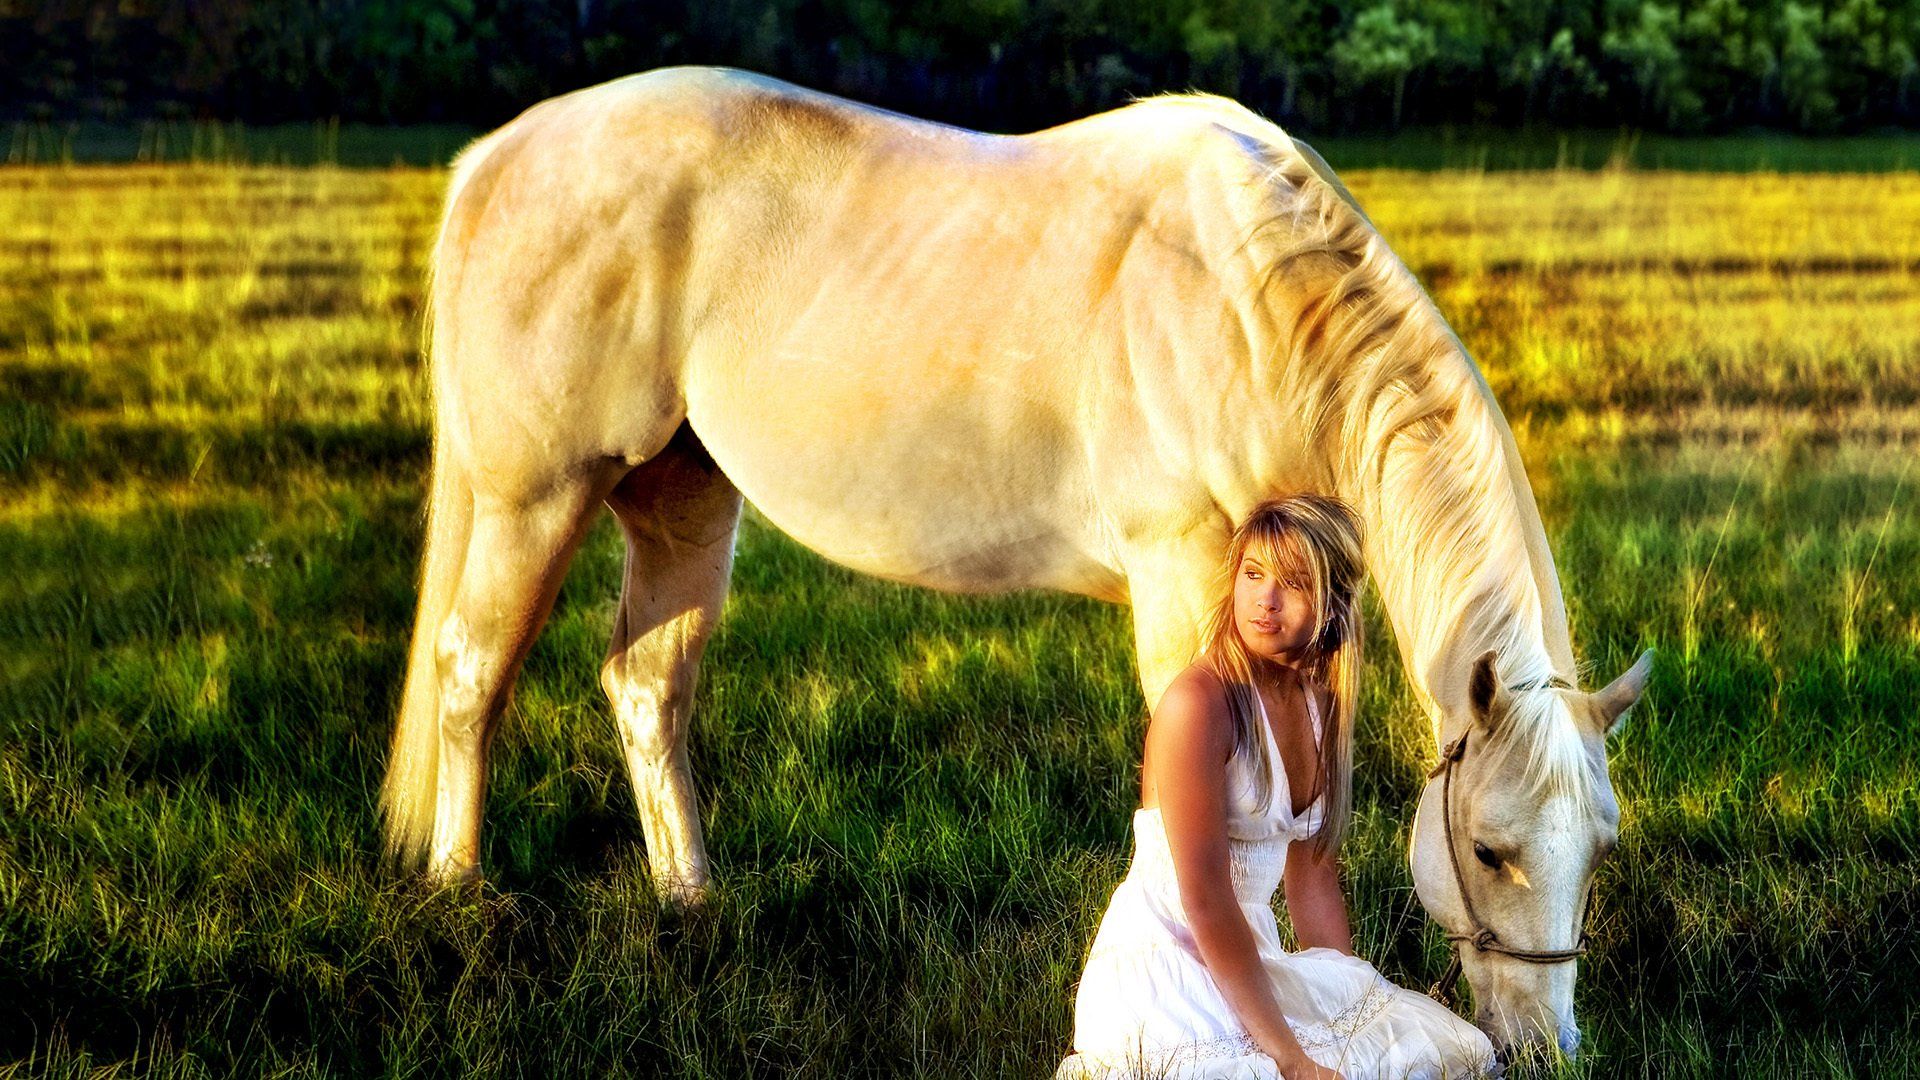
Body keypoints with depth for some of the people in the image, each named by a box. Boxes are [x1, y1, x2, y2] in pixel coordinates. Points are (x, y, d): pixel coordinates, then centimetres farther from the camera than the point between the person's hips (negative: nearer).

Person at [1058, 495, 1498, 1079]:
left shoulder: (1320, 706, 8)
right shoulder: (1199, 701, -18)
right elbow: (1204, 899, -20)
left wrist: (1361, 999, 9)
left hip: (1251, 957, 8)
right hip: (1162, 967, -8)